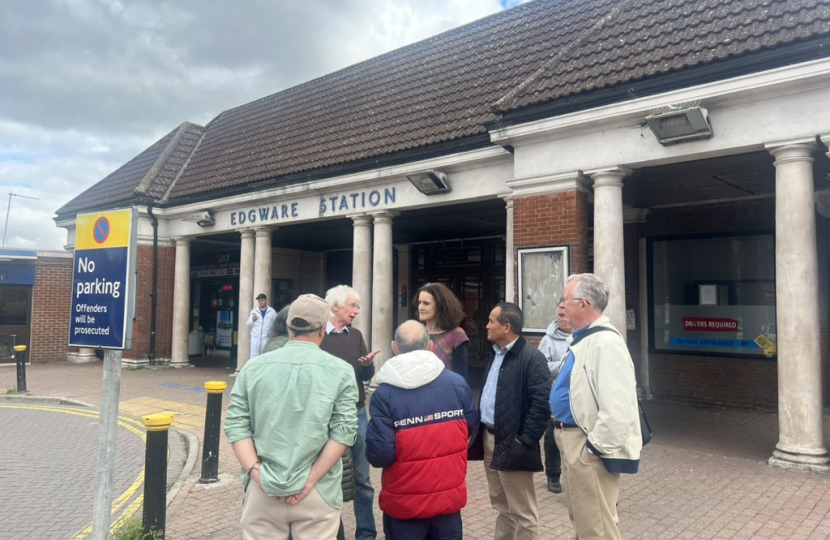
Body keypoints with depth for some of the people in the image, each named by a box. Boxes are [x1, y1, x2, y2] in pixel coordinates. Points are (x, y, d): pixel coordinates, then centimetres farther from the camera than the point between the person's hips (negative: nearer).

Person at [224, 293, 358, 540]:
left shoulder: (253, 367, 1)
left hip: (262, 490, 2)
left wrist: (257, 473, -5)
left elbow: (236, 424, -2)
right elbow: (343, 431, -11)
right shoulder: (340, 372, -5)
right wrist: (310, 480, -9)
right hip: (318, 492, -1)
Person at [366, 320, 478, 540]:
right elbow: (471, 429, 5)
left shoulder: (384, 394, -19)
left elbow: (379, 454, -20)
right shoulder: (457, 383, -9)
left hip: (404, 502, -2)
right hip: (450, 495, 3)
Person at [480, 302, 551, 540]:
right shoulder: (495, 355, 13)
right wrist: (481, 430, 11)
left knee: (522, 512, 4)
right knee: (502, 507, 21)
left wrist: (525, 440, -19)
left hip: (511, 445, -8)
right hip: (489, 439, 9)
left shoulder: (531, 357, -15)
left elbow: (542, 402, -20)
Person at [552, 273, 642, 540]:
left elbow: (618, 408, -30)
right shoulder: (581, 339, 9)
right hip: (571, 439, 10)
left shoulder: (605, 342, -24)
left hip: (588, 446, -10)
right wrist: (561, 428, 16)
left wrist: (596, 448, -22)